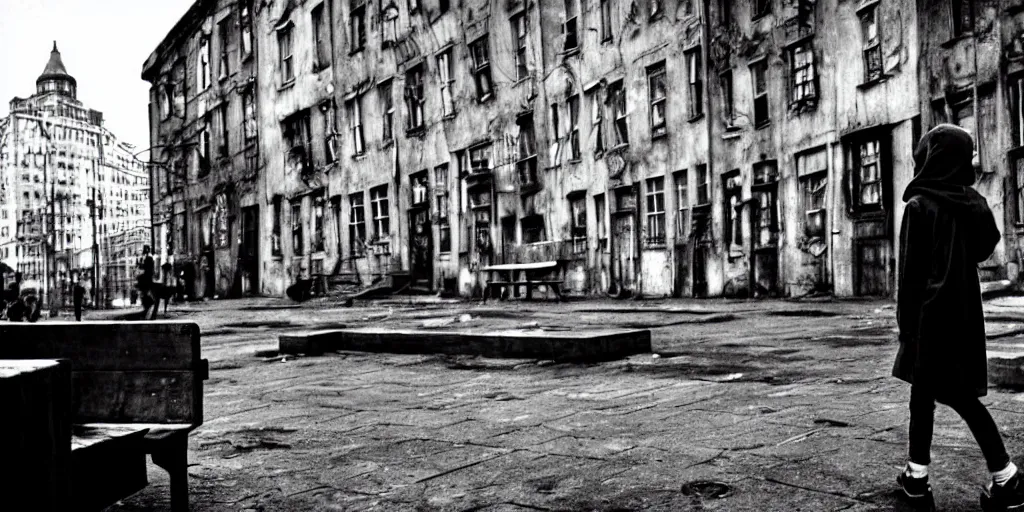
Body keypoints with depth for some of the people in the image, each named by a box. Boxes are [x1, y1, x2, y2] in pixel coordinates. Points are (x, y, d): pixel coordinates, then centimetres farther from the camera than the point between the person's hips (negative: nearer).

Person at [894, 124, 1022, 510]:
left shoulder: (919, 206, -12)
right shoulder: (975, 203, 5)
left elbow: (910, 271, -12)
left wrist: (906, 324, -8)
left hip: (931, 312, -7)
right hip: (964, 311, 7)